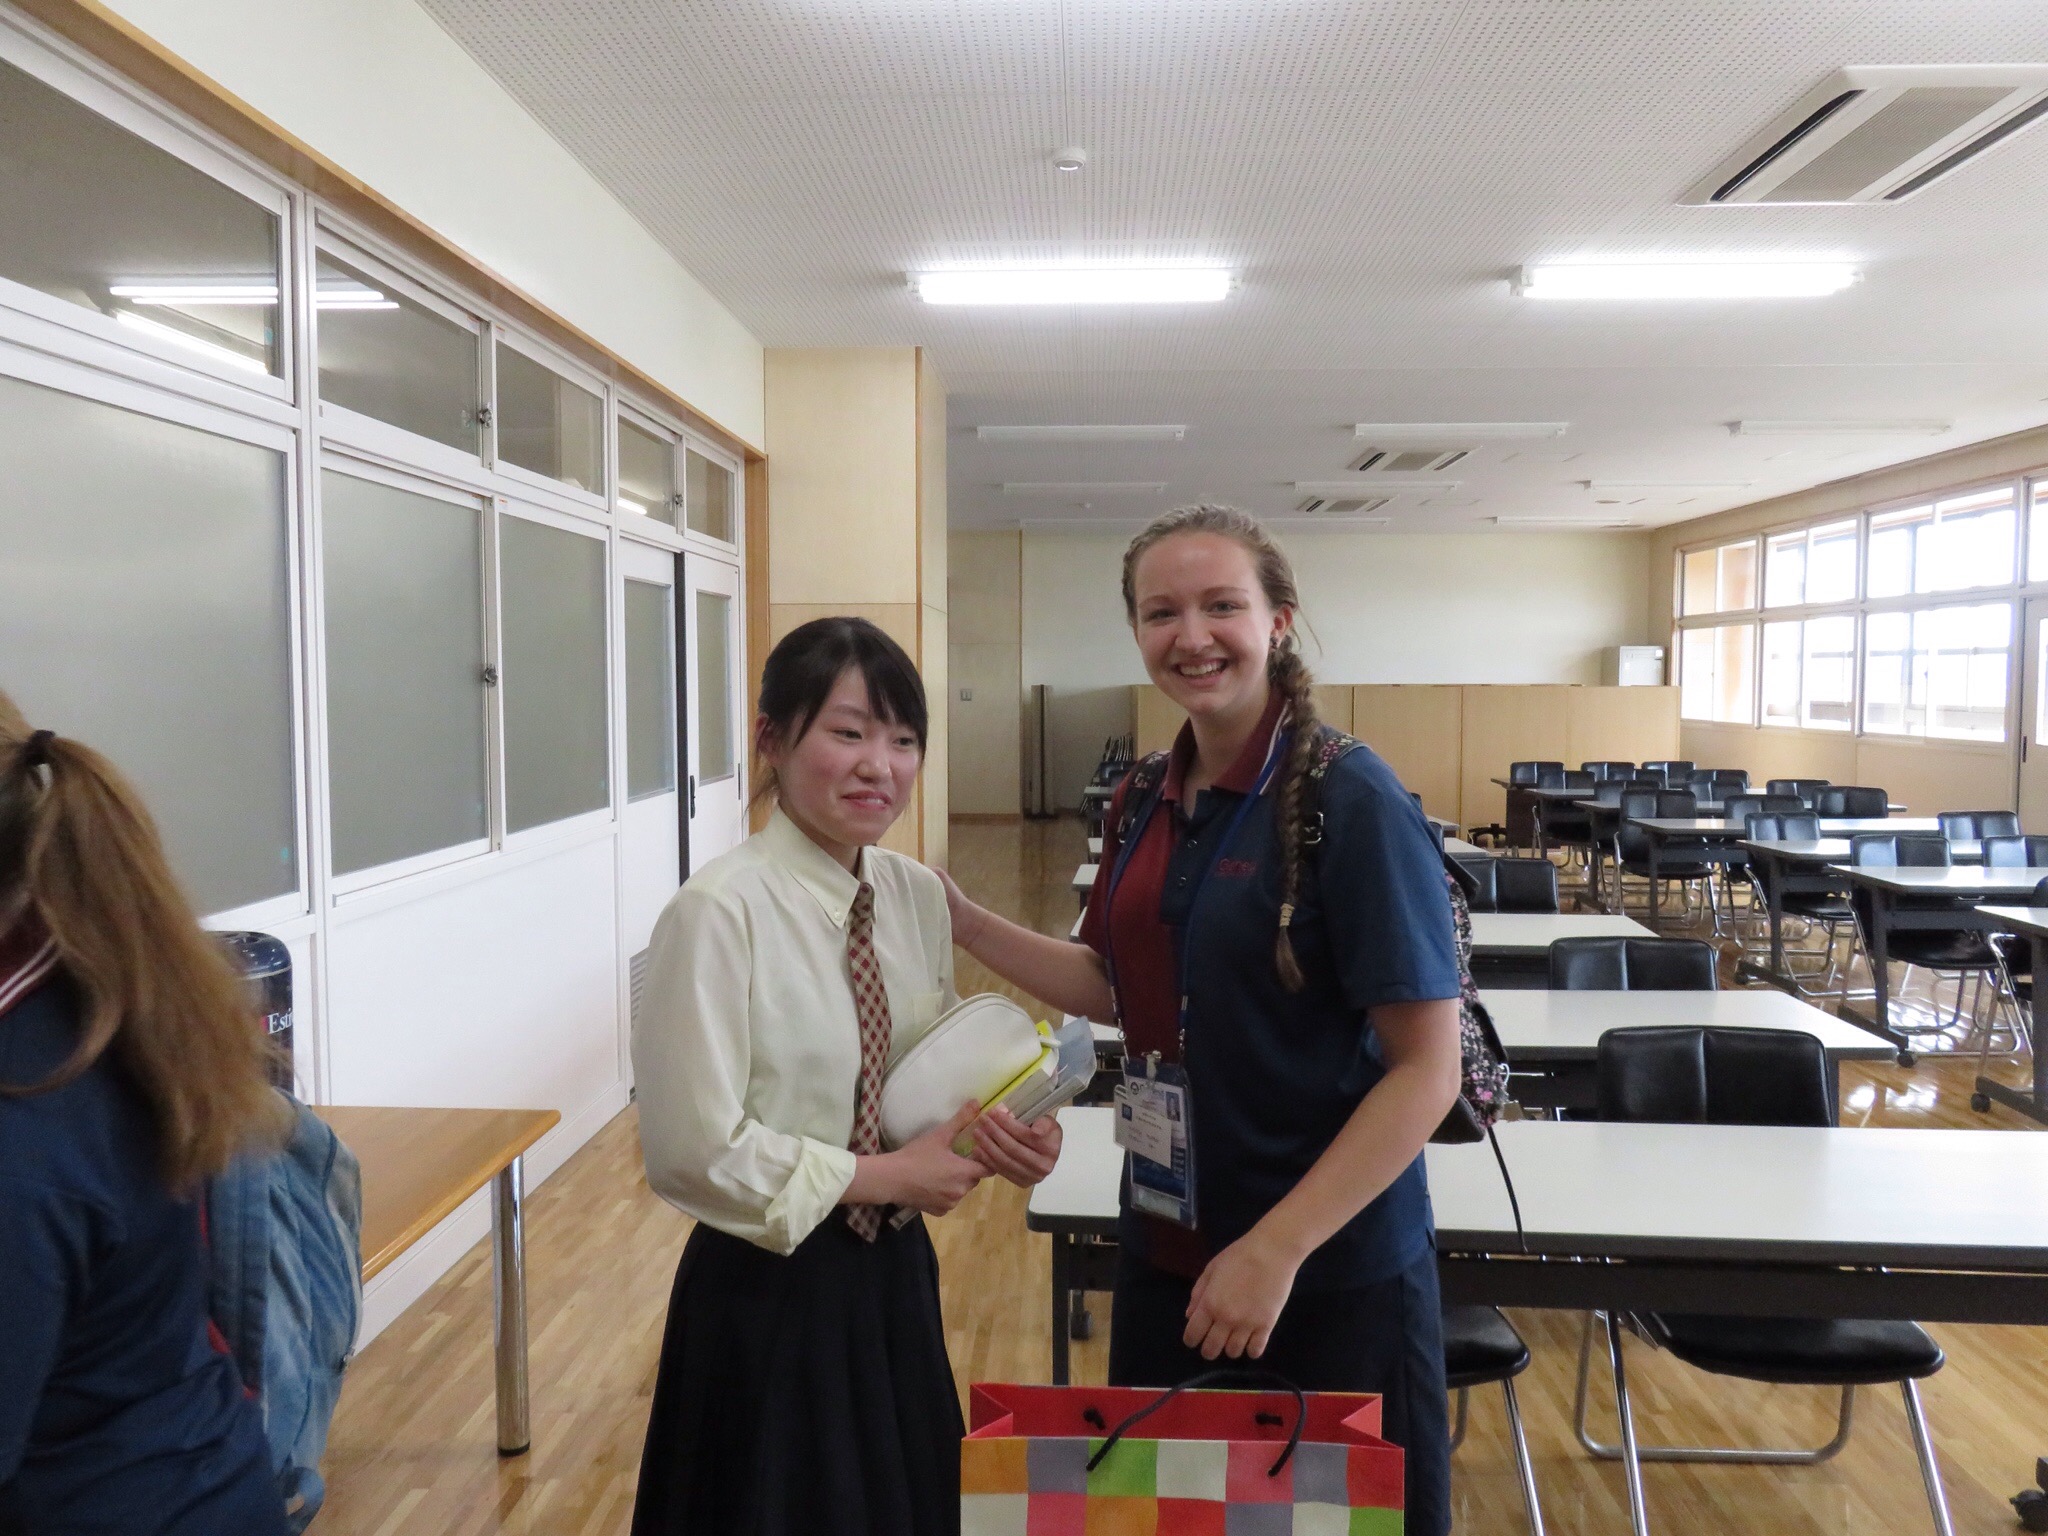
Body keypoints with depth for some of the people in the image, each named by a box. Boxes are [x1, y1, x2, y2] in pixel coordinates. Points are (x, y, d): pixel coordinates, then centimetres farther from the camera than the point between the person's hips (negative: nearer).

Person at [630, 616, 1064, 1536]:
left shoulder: (919, 896, -2)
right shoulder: (720, 912, -22)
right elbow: (694, 1149, -20)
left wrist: (1004, 1132, -11)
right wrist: (883, 1177, -16)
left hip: (895, 1273, 6)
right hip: (772, 1294, -6)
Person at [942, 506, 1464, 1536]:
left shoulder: (1349, 801, -18)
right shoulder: (1145, 806, 1)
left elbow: (1426, 1070, -18)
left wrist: (1277, 1249, -22)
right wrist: (962, 920, 3)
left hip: (1332, 1269, -6)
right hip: (1164, 1253, 6)